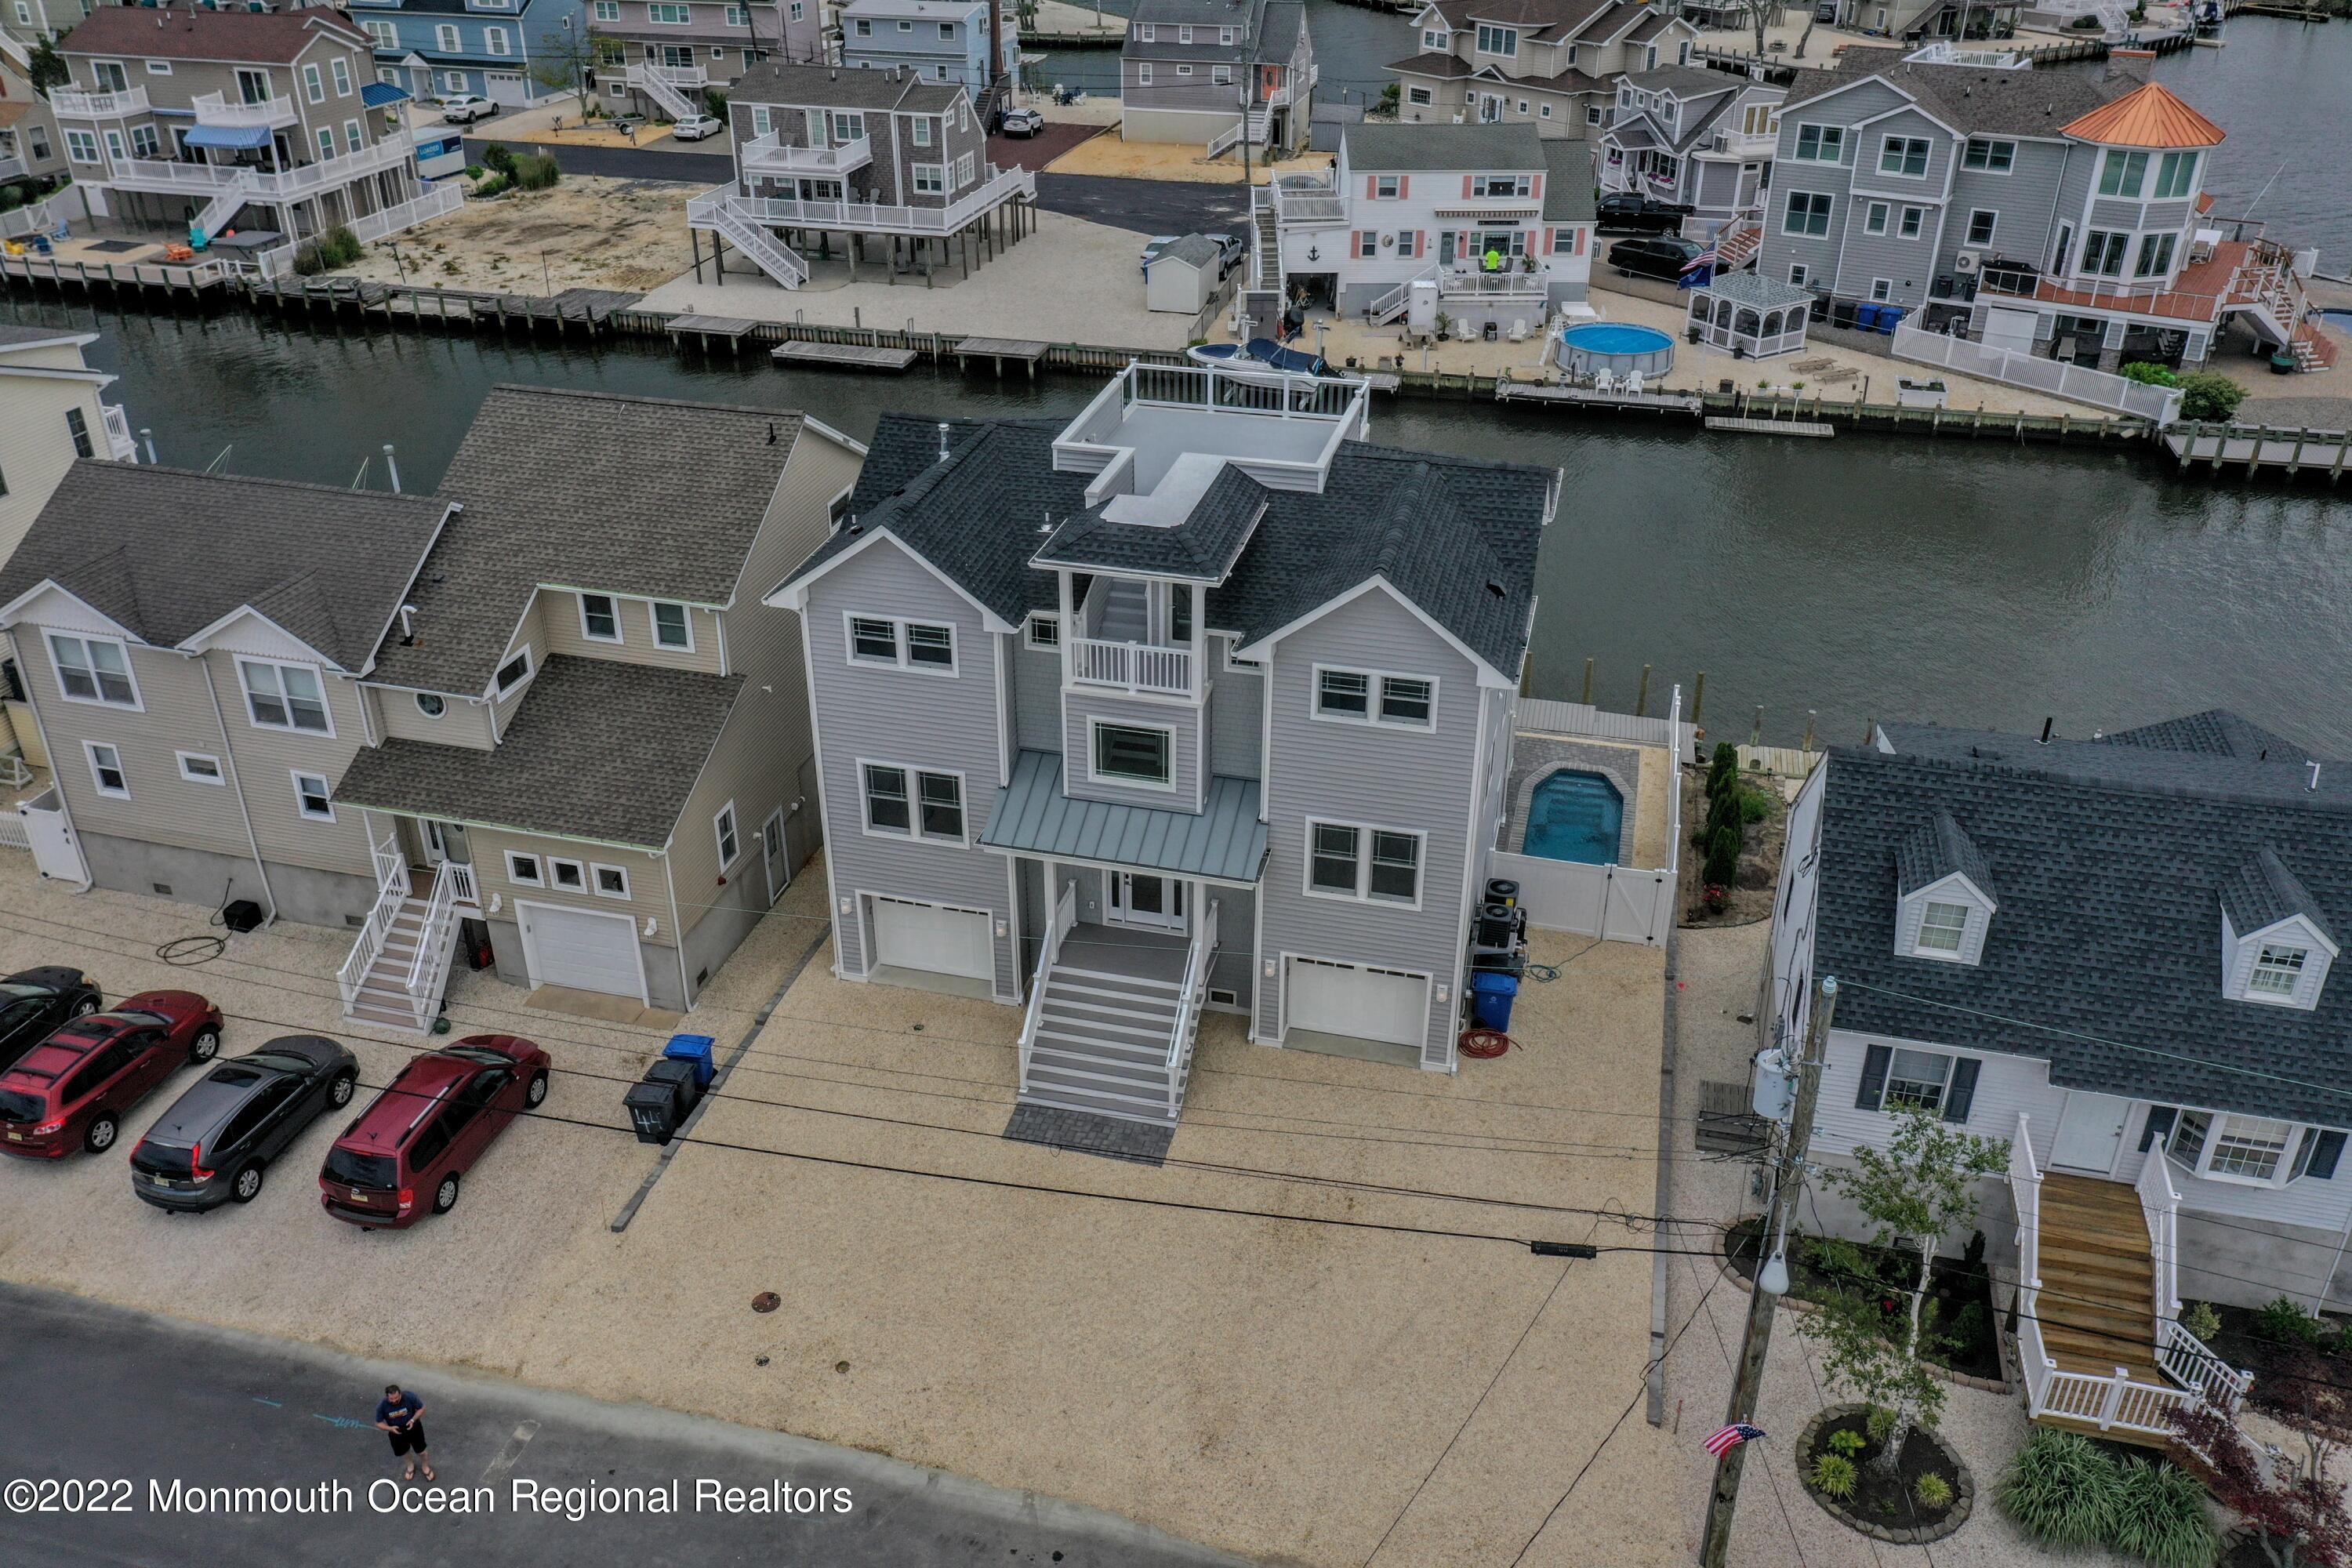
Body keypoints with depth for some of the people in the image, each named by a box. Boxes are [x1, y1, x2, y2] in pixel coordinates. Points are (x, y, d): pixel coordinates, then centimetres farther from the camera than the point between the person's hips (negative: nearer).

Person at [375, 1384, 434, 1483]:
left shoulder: (409, 1397, -30)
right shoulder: (382, 1406, -27)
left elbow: (421, 1408, -14)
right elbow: (379, 1423, -12)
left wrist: (413, 1420, -28)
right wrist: (390, 1428, -29)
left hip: (414, 1429, -1)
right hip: (397, 1433, 1)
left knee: (421, 1450, 16)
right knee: (403, 1451, 25)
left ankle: (425, 1466, 48)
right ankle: (410, 1465, 59)